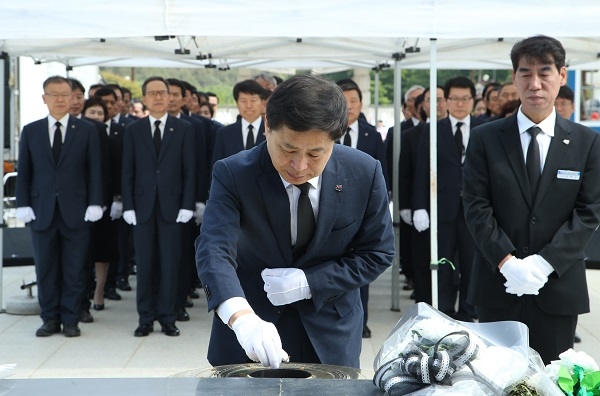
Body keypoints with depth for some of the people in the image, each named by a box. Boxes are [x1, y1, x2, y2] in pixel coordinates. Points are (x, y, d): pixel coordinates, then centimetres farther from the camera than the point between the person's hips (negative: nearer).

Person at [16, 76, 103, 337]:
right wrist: (23, 205, -1)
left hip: (75, 211, -1)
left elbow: (93, 170, 2)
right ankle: (50, 318, 15)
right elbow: (24, 172, 7)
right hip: (41, 211, 2)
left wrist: (94, 204, -6)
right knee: (45, 268, 5)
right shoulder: (31, 131, 8)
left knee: (74, 269, 2)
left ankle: (71, 320, 11)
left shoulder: (86, 130, 4)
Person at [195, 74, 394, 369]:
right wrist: (242, 318, -50)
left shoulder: (364, 173, -14)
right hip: (252, 317, -1)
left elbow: (377, 253, -5)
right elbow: (214, 249, -32)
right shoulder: (233, 175, -20)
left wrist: (309, 283, -20)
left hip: (330, 328, 1)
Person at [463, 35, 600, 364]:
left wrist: (545, 262, -13)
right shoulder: (485, 139, 2)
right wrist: (507, 262, -15)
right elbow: (476, 207, -3)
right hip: (497, 285, 0)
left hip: (558, 286, 0)